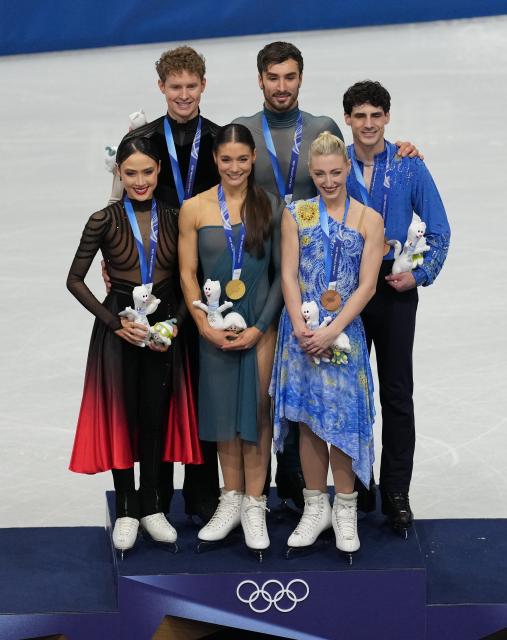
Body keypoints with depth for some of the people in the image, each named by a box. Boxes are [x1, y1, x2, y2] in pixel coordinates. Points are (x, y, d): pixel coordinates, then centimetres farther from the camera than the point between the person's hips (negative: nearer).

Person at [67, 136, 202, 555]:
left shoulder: (174, 219, 2)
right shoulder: (104, 221, -5)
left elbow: (187, 280, 8)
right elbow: (75, 280, -3)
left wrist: (175, 323, -7)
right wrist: (115, 322, -10)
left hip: (164, 327, 2)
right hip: (119, 328, -2)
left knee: (157, 416, 6)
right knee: (121, 416, 2)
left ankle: (151, 506, 19)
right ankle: (126, 511, 12)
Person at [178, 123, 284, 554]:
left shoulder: (270, 207, 0)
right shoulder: (194, 208, 1)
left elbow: (280, 273, 0)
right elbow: (188, 274, 2)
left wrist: (260, 327, -9)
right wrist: (205, 325, -8)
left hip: (260, 323, -1)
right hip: (215, 325, 1)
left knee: (256, 408, -1)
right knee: (223, 409, 7)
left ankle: (254, 504, 9)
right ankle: (232, 499, 20)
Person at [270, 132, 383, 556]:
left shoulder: (368, 219, 2)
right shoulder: (296, 215, 6)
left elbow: (366, 285, -4)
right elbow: (288, 275, 0)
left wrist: (331, 330, -13)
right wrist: (301, 328, -12)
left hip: (344, 330, -1)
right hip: (302, 330, 1)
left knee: (343, 417, -2)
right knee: (309, 420, 6)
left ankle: (345, 509, 12)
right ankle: (316, 508, 17)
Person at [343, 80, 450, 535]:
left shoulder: (410, 168, -1)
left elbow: (439, 231, 3)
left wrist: (420, 273, -9)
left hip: (395, 289, -1)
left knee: (397, 393, 2)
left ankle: (396, 496, 9)